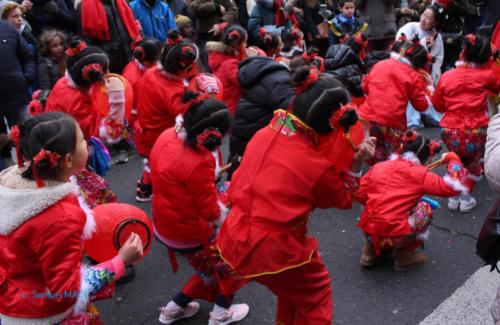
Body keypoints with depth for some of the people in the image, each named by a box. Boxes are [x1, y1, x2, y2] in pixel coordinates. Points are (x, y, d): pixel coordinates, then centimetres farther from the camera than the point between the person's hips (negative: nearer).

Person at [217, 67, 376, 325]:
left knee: (294, 285, 33)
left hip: (235, 241, 6)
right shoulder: (317, 165, -19)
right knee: (316, 294, 24)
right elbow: (344, 199, 2)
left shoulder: (264, 134, -4)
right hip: (273, 250, -6)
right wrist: (357, 164, -5)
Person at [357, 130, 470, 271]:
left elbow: (360, 195, 9)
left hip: (367, 231, 6)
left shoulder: (378, 167, 9)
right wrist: (453, 160, 9)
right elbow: (454, 187, -6)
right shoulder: (420, 174, -3)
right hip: (393, 237, -5)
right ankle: (404, 254, 14)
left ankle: (372, 250, 20)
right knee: (425, 208, 15)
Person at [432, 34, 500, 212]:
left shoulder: (447, 76, 2)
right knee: (474, 161, 29)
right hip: (475, 133, -2)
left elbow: (437, 105, 11)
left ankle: (454, 195, 28)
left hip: (450, 132, 2)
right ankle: (465, 197, 24)